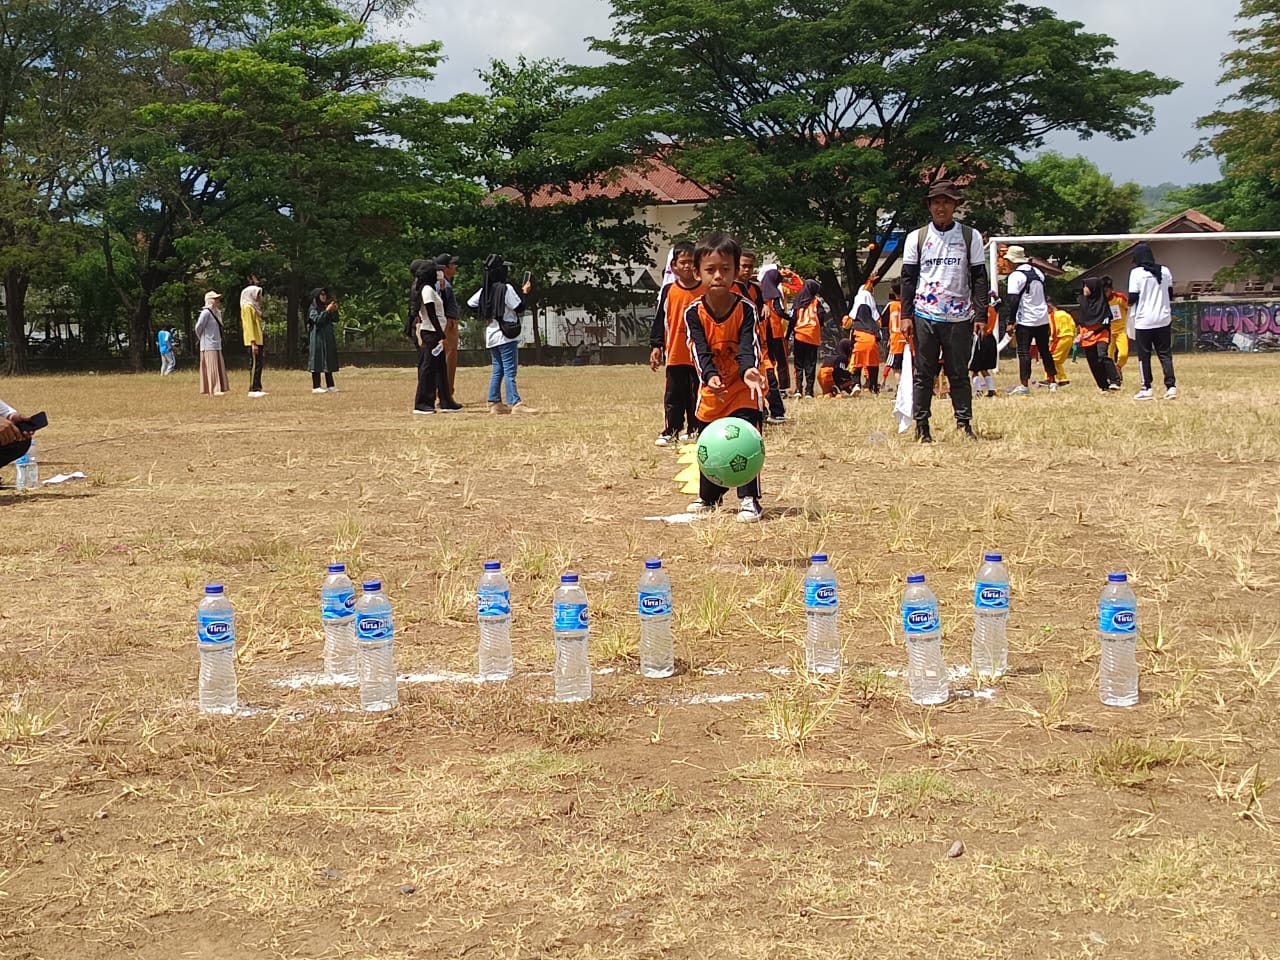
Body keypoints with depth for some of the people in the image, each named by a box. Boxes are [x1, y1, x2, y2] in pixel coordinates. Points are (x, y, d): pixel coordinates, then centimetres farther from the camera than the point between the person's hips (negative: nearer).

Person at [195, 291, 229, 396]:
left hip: (217, 345, 9)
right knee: (212, 368, -9)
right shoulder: (206, 312, -14)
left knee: (220, 367, 9)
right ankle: (214, 390, -10)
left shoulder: (216, 312, 14)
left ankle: (219, 388, 13)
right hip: (209, 346, -9)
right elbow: (198, 327, -15)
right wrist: (202, 338, -1)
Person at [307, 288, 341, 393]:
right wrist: (327, 310, -19)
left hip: (328, 337, 7)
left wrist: (335, 311, -3)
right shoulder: (313, 308, -4)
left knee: (329, 360, 6)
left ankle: (330, 385, 7)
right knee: (317, 360, -8)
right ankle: (316, 387, -8)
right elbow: (317, 319, -20)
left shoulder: (326, 307, 15)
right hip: (318, 337, -7)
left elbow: (335, 321, 13)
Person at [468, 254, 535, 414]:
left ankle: (494, 403, 12)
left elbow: (470, 304, 15)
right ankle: (515, 404, -16)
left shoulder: (484, 291, 8)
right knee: (510, 371, -11)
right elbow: (519, 307, -13)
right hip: (506, 336, -7)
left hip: (491, 336, 7)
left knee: (498, 370, 14)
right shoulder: (506, 288, -13)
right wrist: (525, 293, 1)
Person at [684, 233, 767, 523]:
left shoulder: (746, 308, -15)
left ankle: (749, 499, -9)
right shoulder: (694, 312, -11)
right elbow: (701, 350, -20)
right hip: (712, 388, 3)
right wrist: (710, 377, -39)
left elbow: (748, 345, -26)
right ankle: (708, 498, 34)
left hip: (743, 388, -3)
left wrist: (749, 370, -48)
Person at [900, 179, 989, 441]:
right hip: (924, 316, 1)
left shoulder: (971, 236, 6)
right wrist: (906, 315, -1)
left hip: (959, 318, 0)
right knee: (923, 374, 2)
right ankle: (921, 427, 6)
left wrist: (981, 315, -2)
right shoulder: (916, 238, 7)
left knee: (959, 375, 2)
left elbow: (979, 278, 5)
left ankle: (965, 424, 6)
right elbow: (908, 278, 7)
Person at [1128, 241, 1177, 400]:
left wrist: (1130, 304, 10)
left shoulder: (1136, 272, -9)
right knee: (1165, 354, 8)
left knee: (1144, 356, 6)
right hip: (1163, 320, 4)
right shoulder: (1165, 271, 4)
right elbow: (1170, 294, 11)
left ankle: (1147, 389, 7)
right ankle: (1171, 386, -2)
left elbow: (1132, 298, -11)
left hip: (1143, 321, -4)